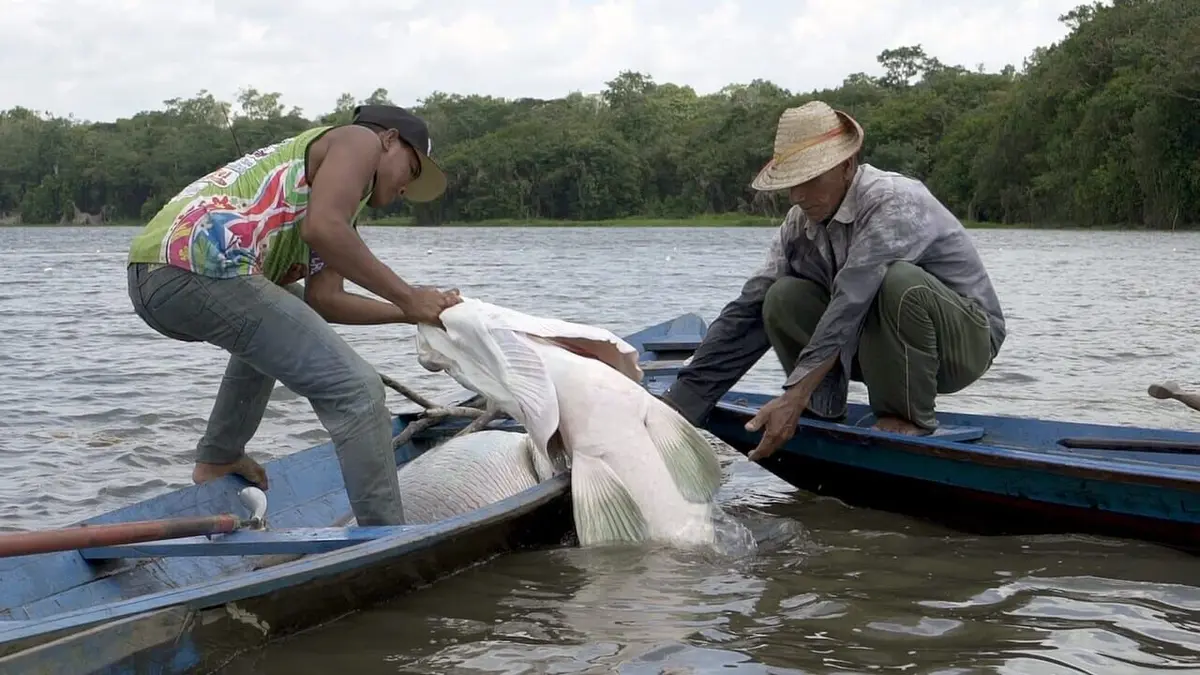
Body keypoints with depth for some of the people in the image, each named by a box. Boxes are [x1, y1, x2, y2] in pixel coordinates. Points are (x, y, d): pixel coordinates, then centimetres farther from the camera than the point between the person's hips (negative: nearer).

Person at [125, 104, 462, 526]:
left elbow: (323, 300, 20)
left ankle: (216, 460, 37)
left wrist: (410, 313, 21)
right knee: (355, 390, -8)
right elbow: (323, 230, -10)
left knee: (274, 324, 39)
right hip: (202, 269, -10)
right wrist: (405, 296, -4)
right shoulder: (360, 140, 9)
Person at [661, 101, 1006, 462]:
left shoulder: (893, 202, -25)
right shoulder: (799, 224, -4)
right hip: (885, 349, 6)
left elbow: (851, 304, -36)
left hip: (967, 337, -5)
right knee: (784, 298, -15)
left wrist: (794, 397, -42)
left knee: (899, 280, -36)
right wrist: (678, 403, -12)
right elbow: (748, 313, -5)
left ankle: (909, 417, -17)